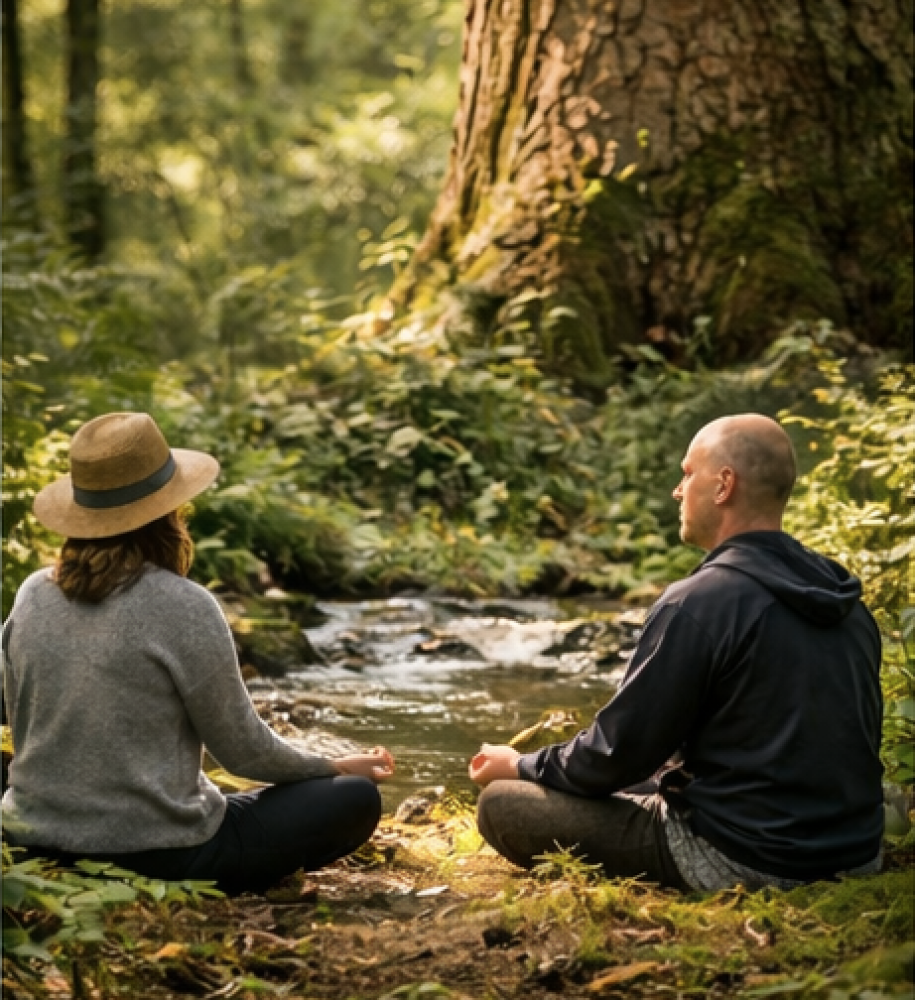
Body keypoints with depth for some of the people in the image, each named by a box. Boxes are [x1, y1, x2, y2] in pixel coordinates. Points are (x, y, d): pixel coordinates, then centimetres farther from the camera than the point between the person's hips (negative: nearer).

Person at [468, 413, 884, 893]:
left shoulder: (698, 602, -17)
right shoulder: (847, 600, 6)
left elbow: (618, 751, -12)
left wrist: (520, 766, 8)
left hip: (742, 866, -8)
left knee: (503, 803, -1)